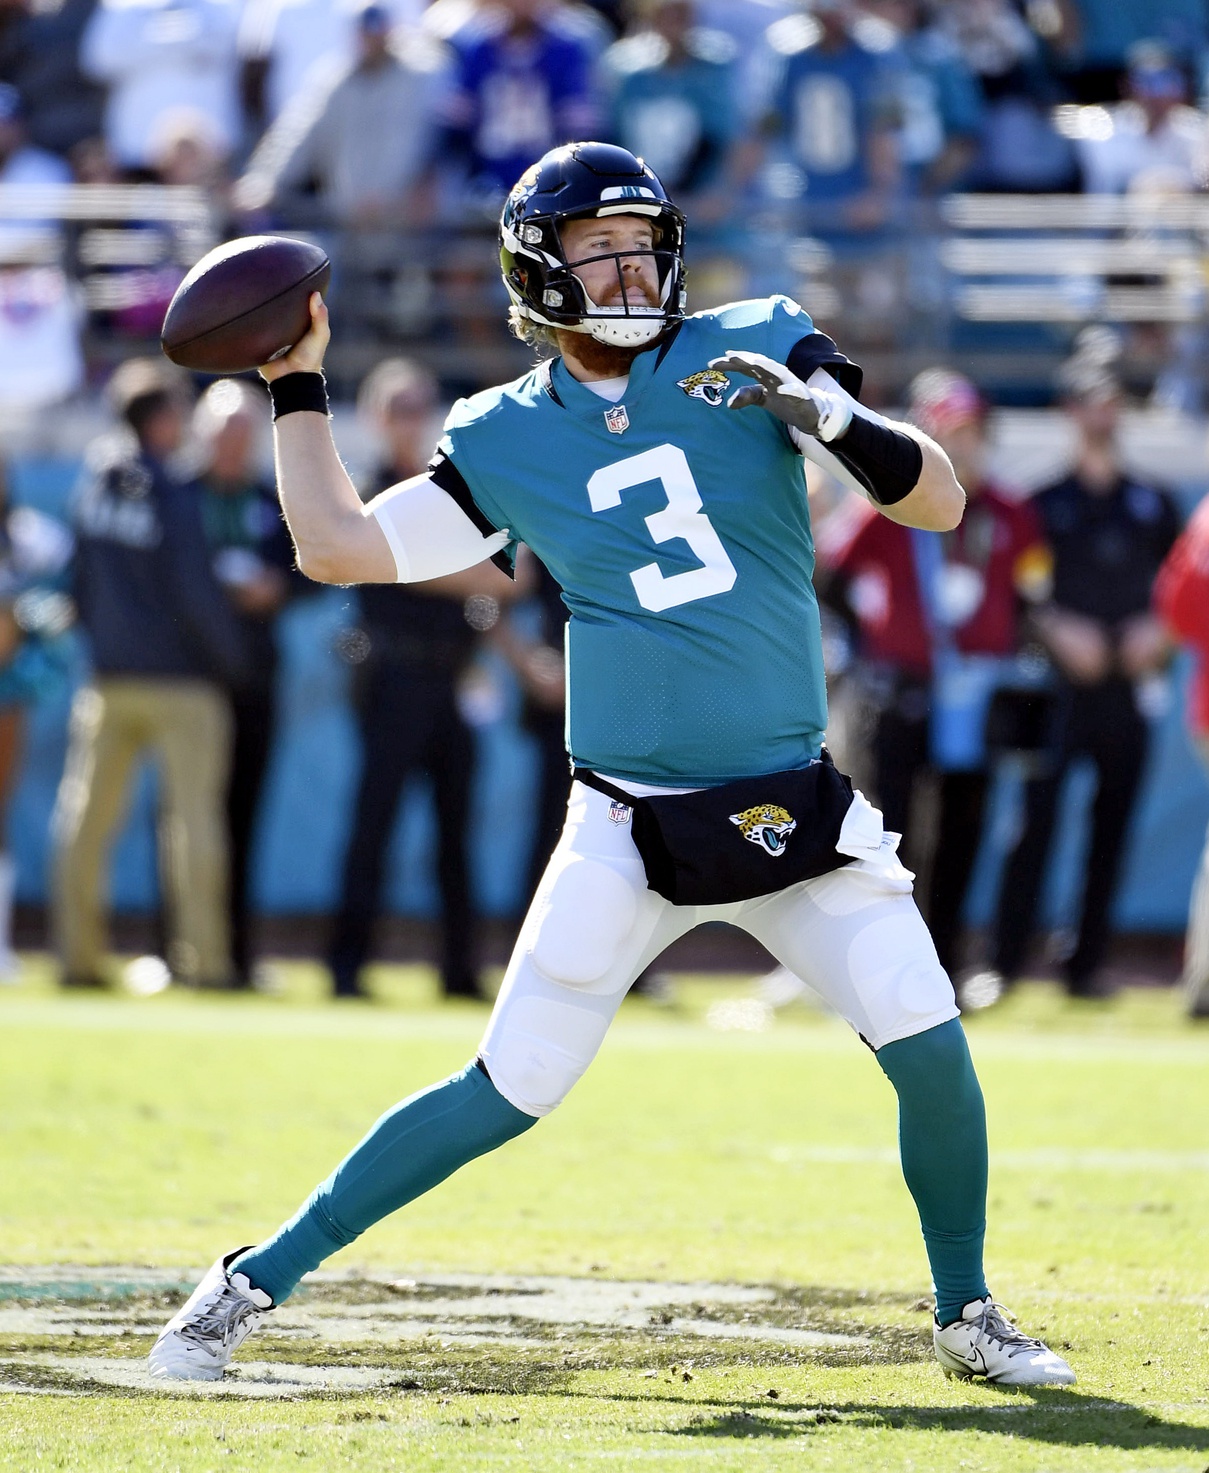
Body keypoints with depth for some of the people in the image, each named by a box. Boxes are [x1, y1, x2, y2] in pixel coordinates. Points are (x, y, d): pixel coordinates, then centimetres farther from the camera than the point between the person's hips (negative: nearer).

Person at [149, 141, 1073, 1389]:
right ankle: (253, 1283, 6)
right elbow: (336, 547, 3)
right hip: (629, 835, -1)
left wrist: (825, 415, -22)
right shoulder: (507, 441, 3)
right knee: (507, 1095, -5)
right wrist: (296, 385, 6)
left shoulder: (756, 351, 0)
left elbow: (938, 501, -5)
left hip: (796, 809, 1)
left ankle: (967, 1316, 15)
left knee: (932, 1052, -9)